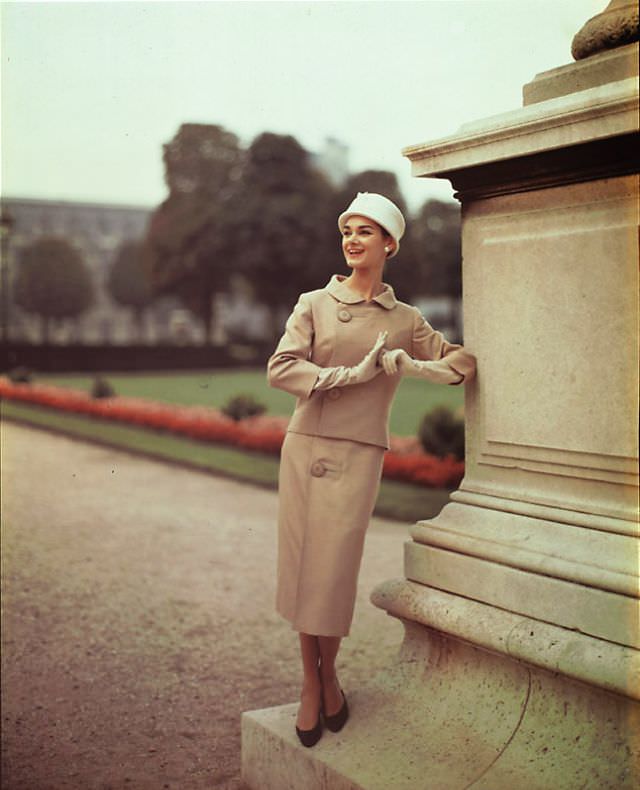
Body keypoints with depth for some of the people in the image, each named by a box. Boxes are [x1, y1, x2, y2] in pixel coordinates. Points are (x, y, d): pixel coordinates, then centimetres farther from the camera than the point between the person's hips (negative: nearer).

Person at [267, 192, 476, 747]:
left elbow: (463, 362, 12)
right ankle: (311, 684, 20)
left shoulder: (405, 320, 9)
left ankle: (329, 676, 22)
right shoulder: (314, 304, 6)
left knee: (334, 570, -3)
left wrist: (411, 366, -6)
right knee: (301, 565, 4)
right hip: (304, 446, 1)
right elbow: (280, 368, -6)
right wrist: (351, 374, -14)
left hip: (358, 456, -1)